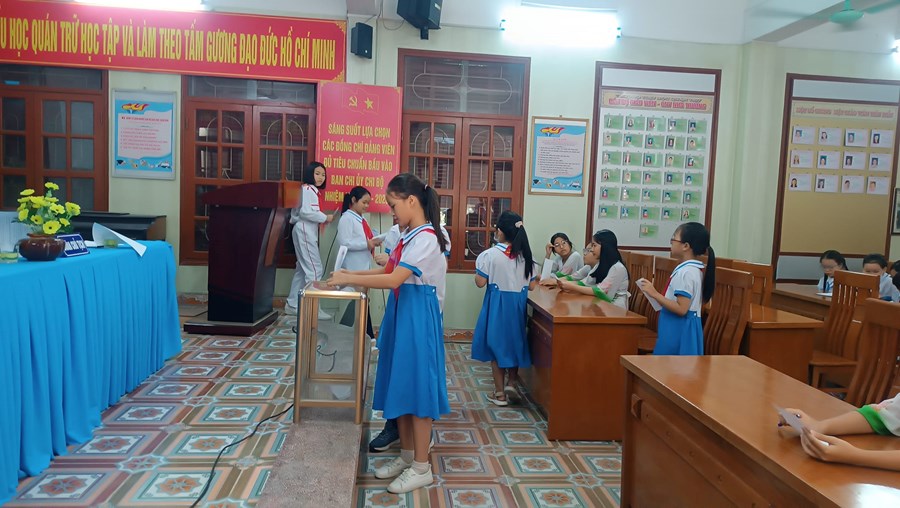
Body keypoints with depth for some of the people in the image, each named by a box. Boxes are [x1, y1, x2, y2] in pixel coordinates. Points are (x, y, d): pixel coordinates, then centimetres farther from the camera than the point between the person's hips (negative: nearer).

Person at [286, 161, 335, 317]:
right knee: (314, 268, -10)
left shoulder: (315, 191, 18)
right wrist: (325, 218, -14)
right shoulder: (306, 189, -11)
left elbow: (310, 212, 14)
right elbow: (305, 211, -21)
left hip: (310, 232, 10)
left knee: (302, 268, 13)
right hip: (304, 232, -10)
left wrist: (322, 219, 1)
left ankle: (292, 305, 21)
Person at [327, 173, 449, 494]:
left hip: (419, 318, -10)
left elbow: (394, 279, -25)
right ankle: (406, 456, 29)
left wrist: (348, 280, -18)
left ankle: (421, 468, 13)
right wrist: (352, 274, 6)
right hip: (402, 315, 10)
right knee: (400, 385, 15)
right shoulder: (410, 236, 11)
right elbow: (389, 270, 16)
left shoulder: (425, 238, -20)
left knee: (417, 387, -1)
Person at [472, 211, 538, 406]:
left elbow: (480, 282, -11)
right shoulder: (526, 255, -1)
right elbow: (531, 286, 2)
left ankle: (499, 393, 14)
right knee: (514, 341, 23)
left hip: (497, 303, -3)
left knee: (497, 344, 8)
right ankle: (511, 381, 19)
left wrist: (480, 265, 5)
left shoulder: (489, 255, -14)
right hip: (518, 304, 3)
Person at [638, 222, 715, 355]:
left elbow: (681, 309, -24)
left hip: (678, 330, -10)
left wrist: (654, 294, -21)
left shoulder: (685, 272, -20)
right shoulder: (694, 269, 11)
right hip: (684, 328, 10)